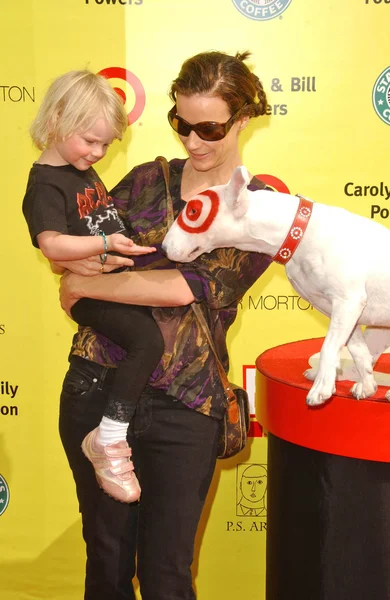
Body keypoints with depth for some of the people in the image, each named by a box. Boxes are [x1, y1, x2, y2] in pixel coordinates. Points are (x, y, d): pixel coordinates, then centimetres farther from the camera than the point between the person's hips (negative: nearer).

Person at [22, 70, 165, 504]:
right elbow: (52, 244, -31)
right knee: (148, 339, -28)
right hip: (91, 293, -10)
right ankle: (108, 440, -18)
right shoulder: (46, 184, -15)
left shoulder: (84, 171, 15)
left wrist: (127, 236, 17)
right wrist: (106, 243, -39)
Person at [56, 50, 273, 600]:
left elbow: (188, 285, -16)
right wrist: (81, 258, -10)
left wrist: (83, 283, -10)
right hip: (98, 387, 3)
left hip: (182, 409, -3)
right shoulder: (147, 180, 9)